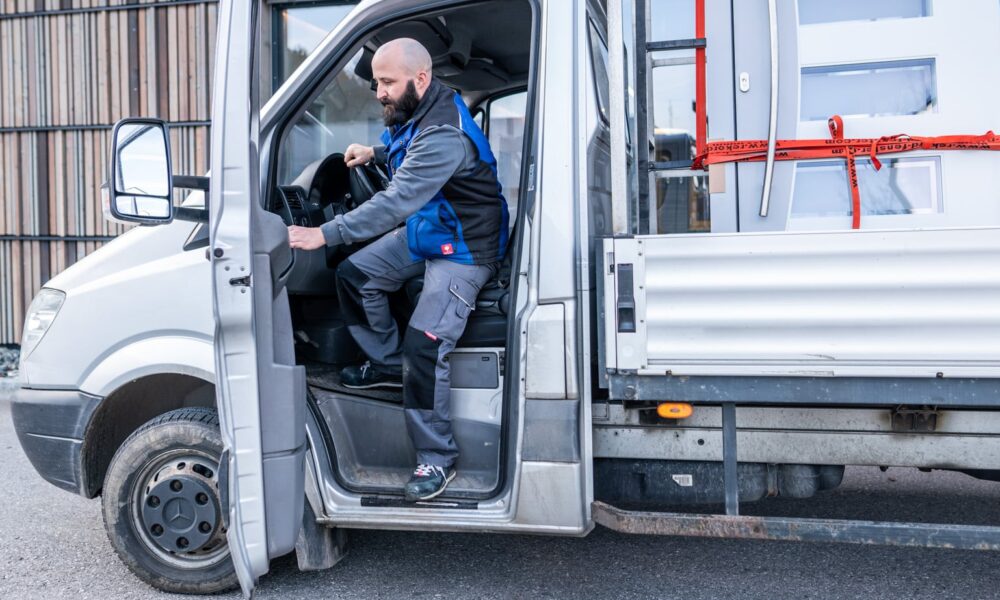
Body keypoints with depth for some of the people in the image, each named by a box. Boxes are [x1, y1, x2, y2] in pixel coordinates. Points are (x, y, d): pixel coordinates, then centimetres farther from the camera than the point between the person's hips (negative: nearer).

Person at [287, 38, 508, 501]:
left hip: (463, 250, -10)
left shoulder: (444, 135, -31)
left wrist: (325, 234, -36)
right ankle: (388, 364, 26)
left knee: (423, 347, -17)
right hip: (425, 230, 10)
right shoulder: (416, 113, -1)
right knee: (355, 276, 7)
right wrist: (375, 153, 6)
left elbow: (395, 204, -36)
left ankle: (437, 459, -3)